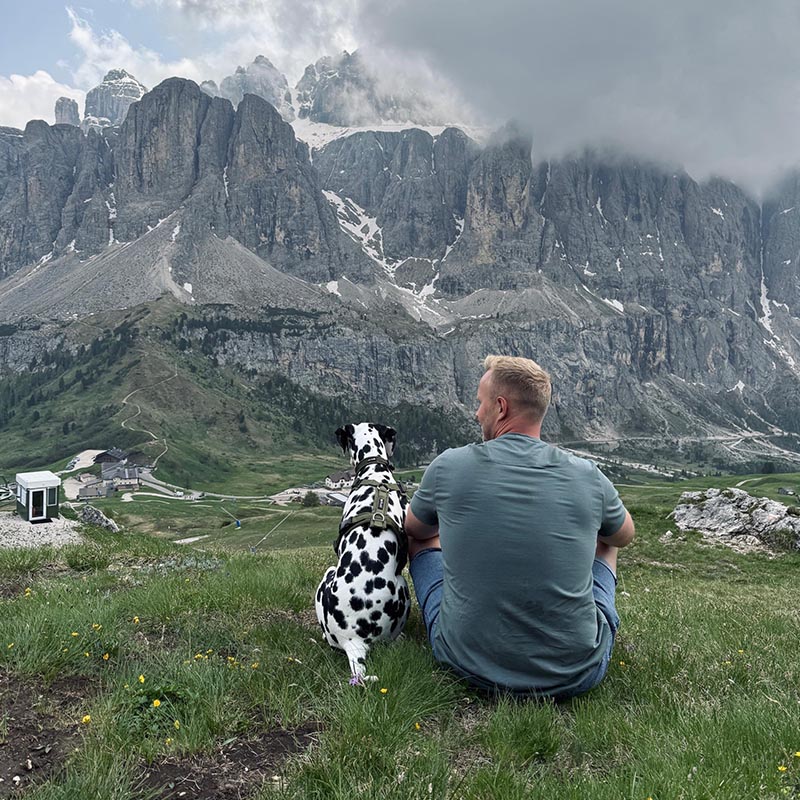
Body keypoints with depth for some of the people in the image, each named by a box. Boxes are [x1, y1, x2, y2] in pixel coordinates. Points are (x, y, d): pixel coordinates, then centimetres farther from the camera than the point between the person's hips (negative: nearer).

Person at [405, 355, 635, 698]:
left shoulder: (449, 466, -12)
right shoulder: (589, 477, -9)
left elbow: (413, 528, 12)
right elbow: (625, 536, 15)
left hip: (472, 666, -1)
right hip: (576, 675, 1)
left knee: (422, 538, 23)